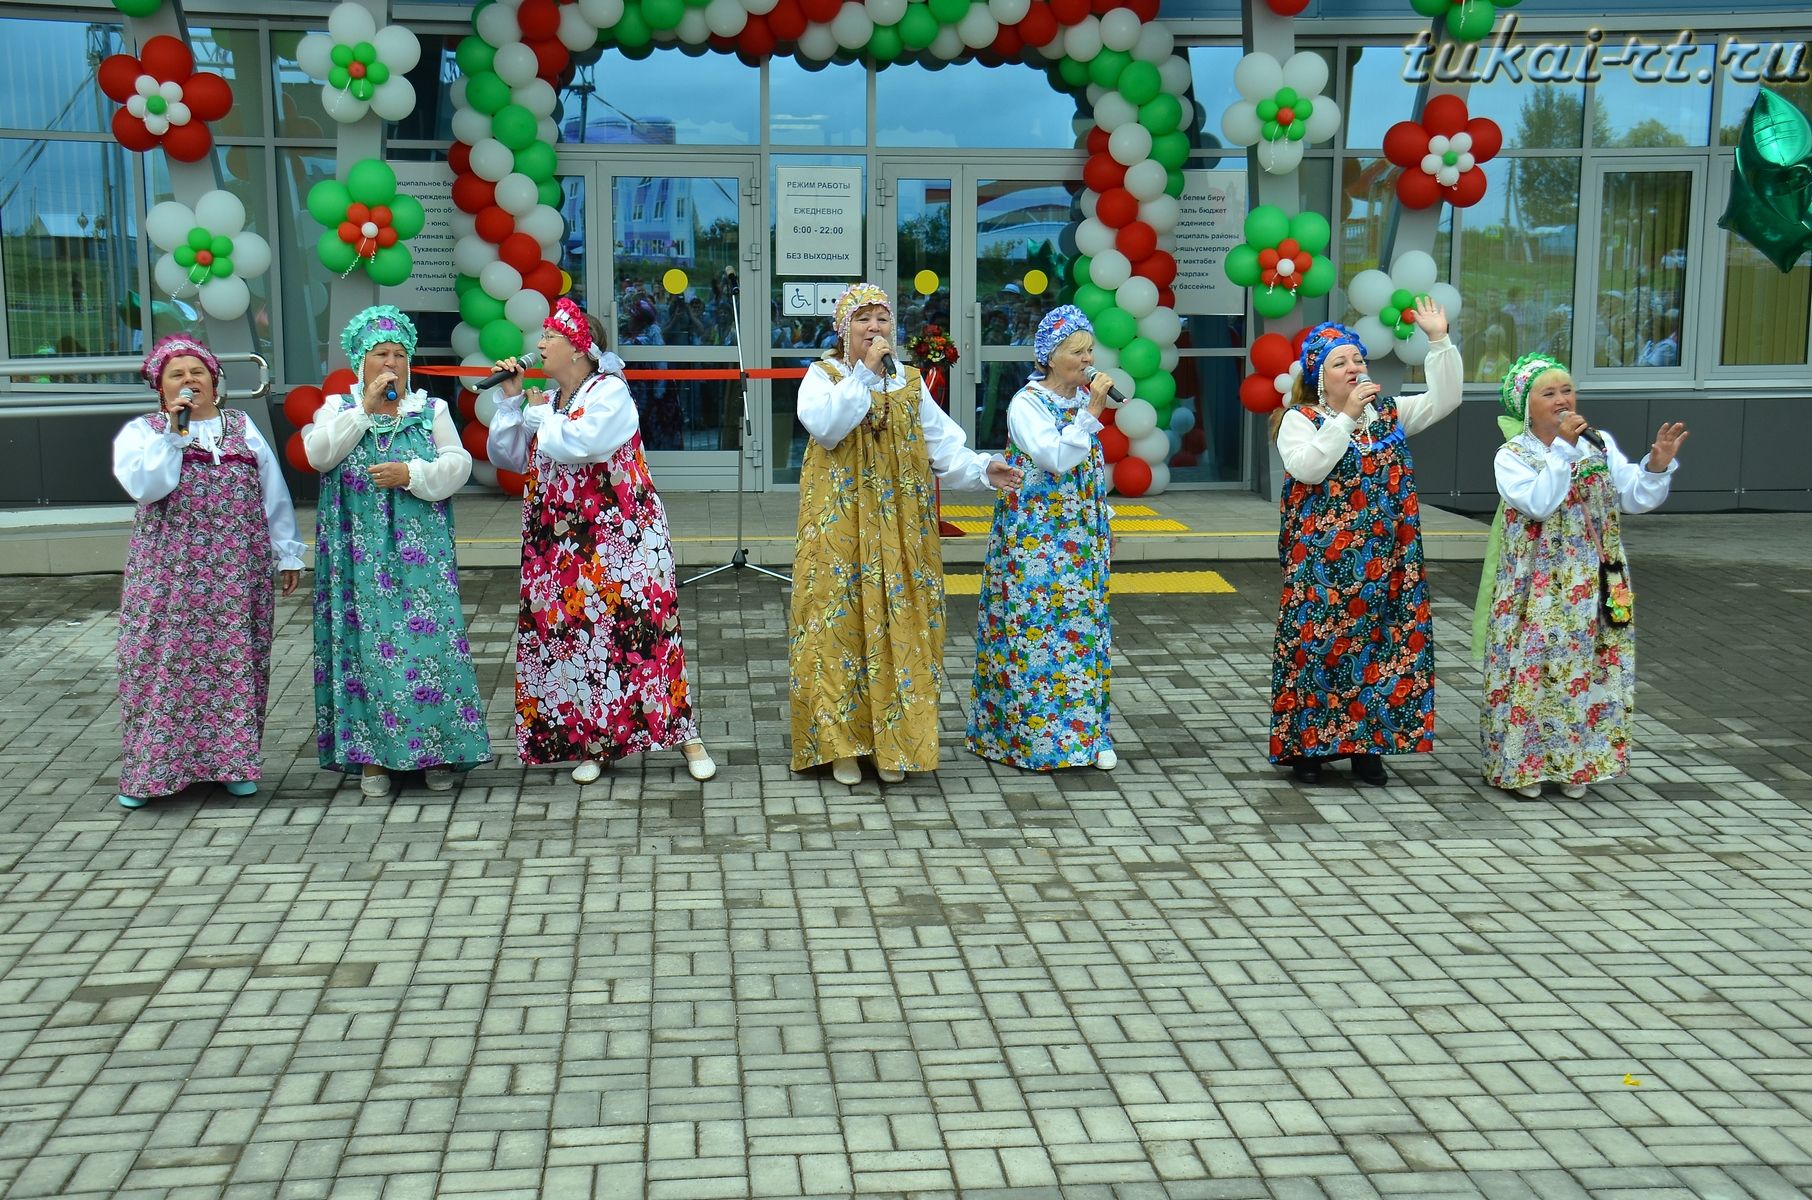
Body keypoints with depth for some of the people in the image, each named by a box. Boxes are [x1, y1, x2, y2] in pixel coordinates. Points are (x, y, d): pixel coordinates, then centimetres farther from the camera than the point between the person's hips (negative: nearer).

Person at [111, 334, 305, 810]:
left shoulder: (242, 426, 11)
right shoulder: (142, 431, 3)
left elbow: (273, 493, 11)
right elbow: (145, 486, -15)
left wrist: (287, 553, 9)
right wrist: (174, 431, -16)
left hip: (239, 574, 2)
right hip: (169, 574, -2)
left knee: (236, 663, 4)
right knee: (165, 664, -3)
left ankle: (233, 760, 15)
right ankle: (149, 770, 4)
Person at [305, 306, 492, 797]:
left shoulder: (432, 409, 12)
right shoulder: (338, 407, 11)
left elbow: (458, 464, 0)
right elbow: (319, 454, -8)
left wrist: (411, 474, -15)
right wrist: (365, 407, -10)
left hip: (421, 552, 0)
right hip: (360, 555, 0)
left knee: (429, 640, -5)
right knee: (366, 643, -3)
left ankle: (437, 752, 3)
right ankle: (372, 754, 5)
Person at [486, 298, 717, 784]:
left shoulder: (609, 392, -10)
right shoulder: (546, 399, 13)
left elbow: (579, 443, -25)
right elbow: (507, 457, 11)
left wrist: (539, 415, -8)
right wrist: (509, 400, 3)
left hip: (621, 540, -7)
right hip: (562, 546, 7)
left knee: (637, 632, -8)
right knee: (573, 638, 5)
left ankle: (687, 739, 0)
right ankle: (593, 743, 16)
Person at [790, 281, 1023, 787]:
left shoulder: (909, 382, 11)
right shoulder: (823, 376, 1)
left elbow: (942, 443, 5)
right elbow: (825, 426, -19)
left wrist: (981, 467, -12)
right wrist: (865, 371, -18)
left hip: (899, 527, 3)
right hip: (840, 527, -3)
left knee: (897, 625, 2)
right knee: (840, 623, -4)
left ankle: (892, 741, 11)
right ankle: (840, 740, 5)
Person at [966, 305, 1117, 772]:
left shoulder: (1083, 398, 9)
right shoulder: (1027, 404, -11)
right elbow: (1056, 458, -25)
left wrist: (1103, 521, 20)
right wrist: (1092, 412, -24)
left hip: (1082, 536, 7)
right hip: (1037, 536, -7)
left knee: (1082, 626, 8)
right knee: (1036, 628, -4)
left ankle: (1083, 729, 15)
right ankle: (1031, 733, 5)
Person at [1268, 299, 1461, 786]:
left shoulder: (1388, 413, 11)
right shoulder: (1300, 419, -2)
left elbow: (1444, 399, 4)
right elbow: (1307, 468, -18)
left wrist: (1439, 341, -3)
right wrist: (1346, 417, -17)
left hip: (1383, 560, 4)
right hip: (1322, 562, -4)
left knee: (1378, 642, 5)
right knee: (1318, 643, -2)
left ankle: (1367, 746, 14)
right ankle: (1306, 745, 8)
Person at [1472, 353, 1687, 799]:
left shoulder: (1599, 444, 6)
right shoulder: (1512, 456, -5)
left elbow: (1637, 498, 1)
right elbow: (1538, 504, -22)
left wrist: (1658, 464, -16)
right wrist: (1562, 448, -22)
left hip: (1592, 587, 4)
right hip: (1535, 591, -4)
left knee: (1586, 670, 7)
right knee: (1531, 671, -1)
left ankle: (1575, 764, 19)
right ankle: (1522, 764, 12)